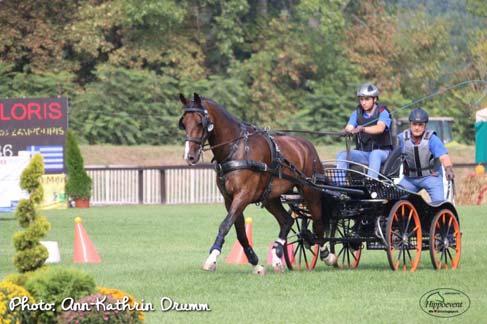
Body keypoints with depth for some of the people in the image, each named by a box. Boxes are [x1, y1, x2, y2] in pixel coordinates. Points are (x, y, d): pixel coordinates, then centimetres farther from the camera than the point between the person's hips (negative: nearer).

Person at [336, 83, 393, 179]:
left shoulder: (382, 112, -7)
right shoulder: (357, 113, 9)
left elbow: (380, 128, -28)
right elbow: (348, 128, -5)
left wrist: (362, 129, -45)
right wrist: (347, 131, -31)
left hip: (382, 152, -5)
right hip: (362, 152, 5)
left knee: (375, 154, -39)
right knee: (342, 155, -20)